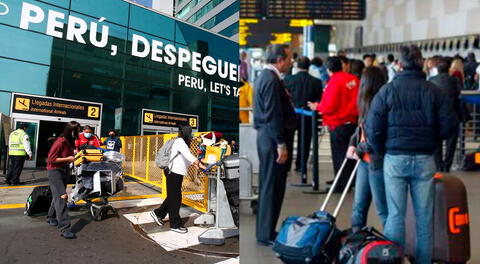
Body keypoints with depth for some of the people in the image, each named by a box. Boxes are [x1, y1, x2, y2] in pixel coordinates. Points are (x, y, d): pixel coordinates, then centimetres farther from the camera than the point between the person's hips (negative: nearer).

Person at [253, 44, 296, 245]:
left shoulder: (264, 76, 16)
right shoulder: (271, 80, -17)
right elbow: (273, 116, -21)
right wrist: (281, 144, -20)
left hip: (266, 136, 11)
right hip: (273, 138, -11)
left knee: (268, 185, 16)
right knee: (272, 186, -2)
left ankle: (265, 231, 29)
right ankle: (266, 234, 11)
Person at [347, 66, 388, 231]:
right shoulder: (368, 102, 10)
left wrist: (359, 150, -7)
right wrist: (352, 144, 3)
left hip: (377, 161, -9)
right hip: (365, 160, 9)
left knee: (382, 208, 4)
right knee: (359, 205, 16)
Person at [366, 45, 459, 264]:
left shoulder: (387, 90, -5)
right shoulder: (434, 90, 0)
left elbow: (372, 128, -8)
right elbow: (450, 124, 0)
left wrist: (381, 151, 7)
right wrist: (430, 139, 16)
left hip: (395, 158, -1)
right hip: (425, 159, 2)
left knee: (395, 215, 8)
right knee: (424, 216, 13)